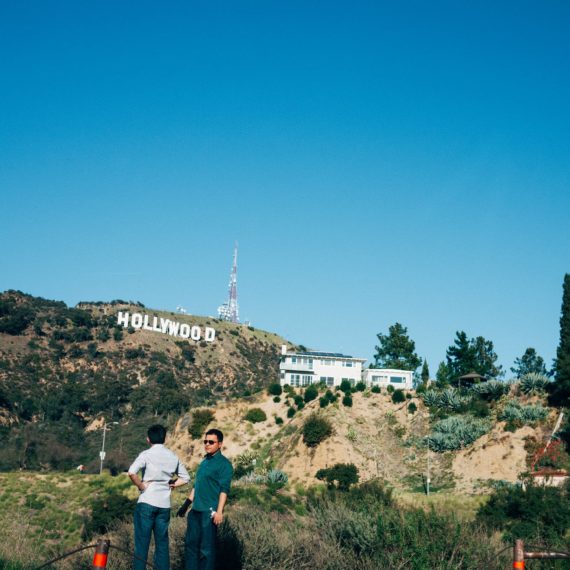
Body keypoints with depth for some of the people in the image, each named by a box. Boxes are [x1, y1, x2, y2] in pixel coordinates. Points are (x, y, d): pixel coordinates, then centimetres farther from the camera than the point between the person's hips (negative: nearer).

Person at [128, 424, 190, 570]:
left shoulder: (146, 454, -6)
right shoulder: (173, 457, 9)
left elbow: (131, 472, -22)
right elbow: (185, 478, 18)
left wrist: (141, 485, -8)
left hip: (147, 503, -4)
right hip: (165, 504, 4)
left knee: (142, 542, 0)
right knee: (162, 543, 10)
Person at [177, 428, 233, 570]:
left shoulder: (224, 464, -7)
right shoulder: (204, 462, 17)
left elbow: (224, 489, -14)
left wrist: (219, 512, -21)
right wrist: (186, 504, 23)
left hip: (209, 512, -8)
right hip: (195, 510, 8)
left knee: (206, 548, -3)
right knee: (190, 543, 10)